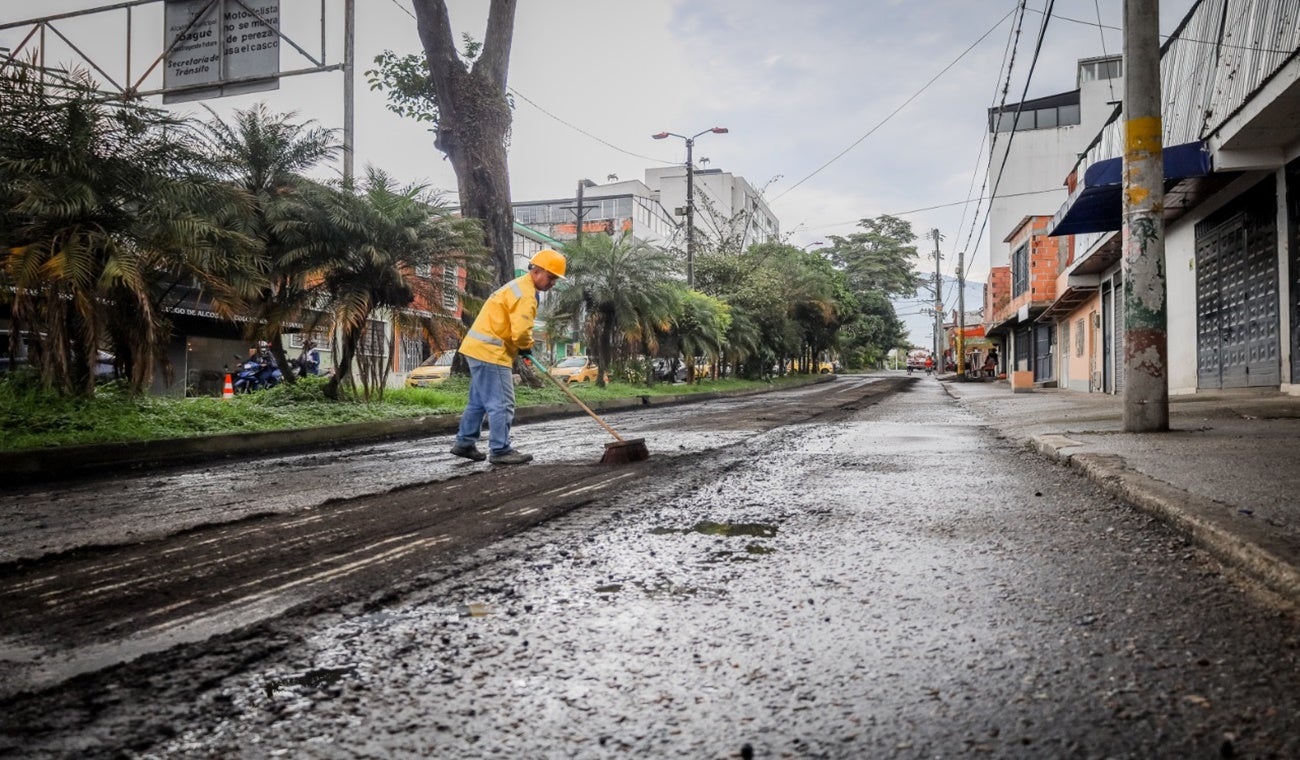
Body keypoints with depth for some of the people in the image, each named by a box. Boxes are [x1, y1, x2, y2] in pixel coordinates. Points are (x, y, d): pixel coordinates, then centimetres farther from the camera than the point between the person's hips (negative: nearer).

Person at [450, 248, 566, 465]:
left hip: (479, 348, 11)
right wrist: (526, 346, -4)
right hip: (490, 352, -11)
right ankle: (500, 451, -3)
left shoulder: (519, 285, 18)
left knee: (479, 401, 17)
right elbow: (521, 331, -25)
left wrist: (521, 347, 10)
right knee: (501, 404, -7)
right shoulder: (526, 294, -17)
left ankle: (465, 443, 24)